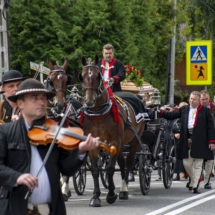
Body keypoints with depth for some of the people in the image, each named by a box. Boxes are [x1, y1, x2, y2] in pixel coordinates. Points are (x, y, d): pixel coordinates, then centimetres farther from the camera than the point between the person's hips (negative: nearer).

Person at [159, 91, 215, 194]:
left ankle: (195, 185, 4)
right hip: (187, 141, 3)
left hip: (199, 142, -3)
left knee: (197, 165, -1)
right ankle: (193, 180, 29)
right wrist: (161, 112, -11)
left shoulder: (205, 111, 2)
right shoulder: (184, 109, 10)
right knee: (187, 163, 5)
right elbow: (171, 115, 6)